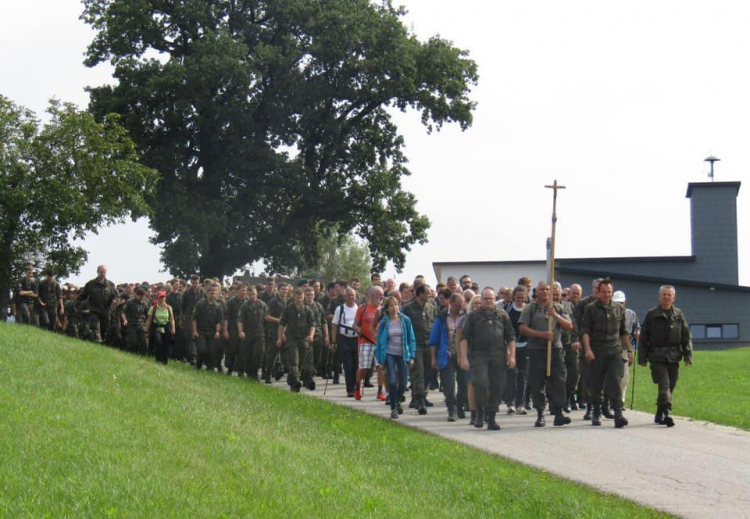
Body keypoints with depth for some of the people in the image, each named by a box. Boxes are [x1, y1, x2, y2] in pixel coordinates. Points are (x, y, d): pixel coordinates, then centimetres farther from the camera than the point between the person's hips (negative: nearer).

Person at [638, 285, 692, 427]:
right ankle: (667, 413, -23)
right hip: (657, 357, -3)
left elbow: (686, 337, 11)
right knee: (664, 385, -16)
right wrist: (642, 357, -1)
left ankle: (659, 415, 19)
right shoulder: (651, 314, 3)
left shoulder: (679, 314, 9)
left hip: (673, 357, 3)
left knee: (670, 386, 7)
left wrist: (688, 356, 2)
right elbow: (643, 337, 4)